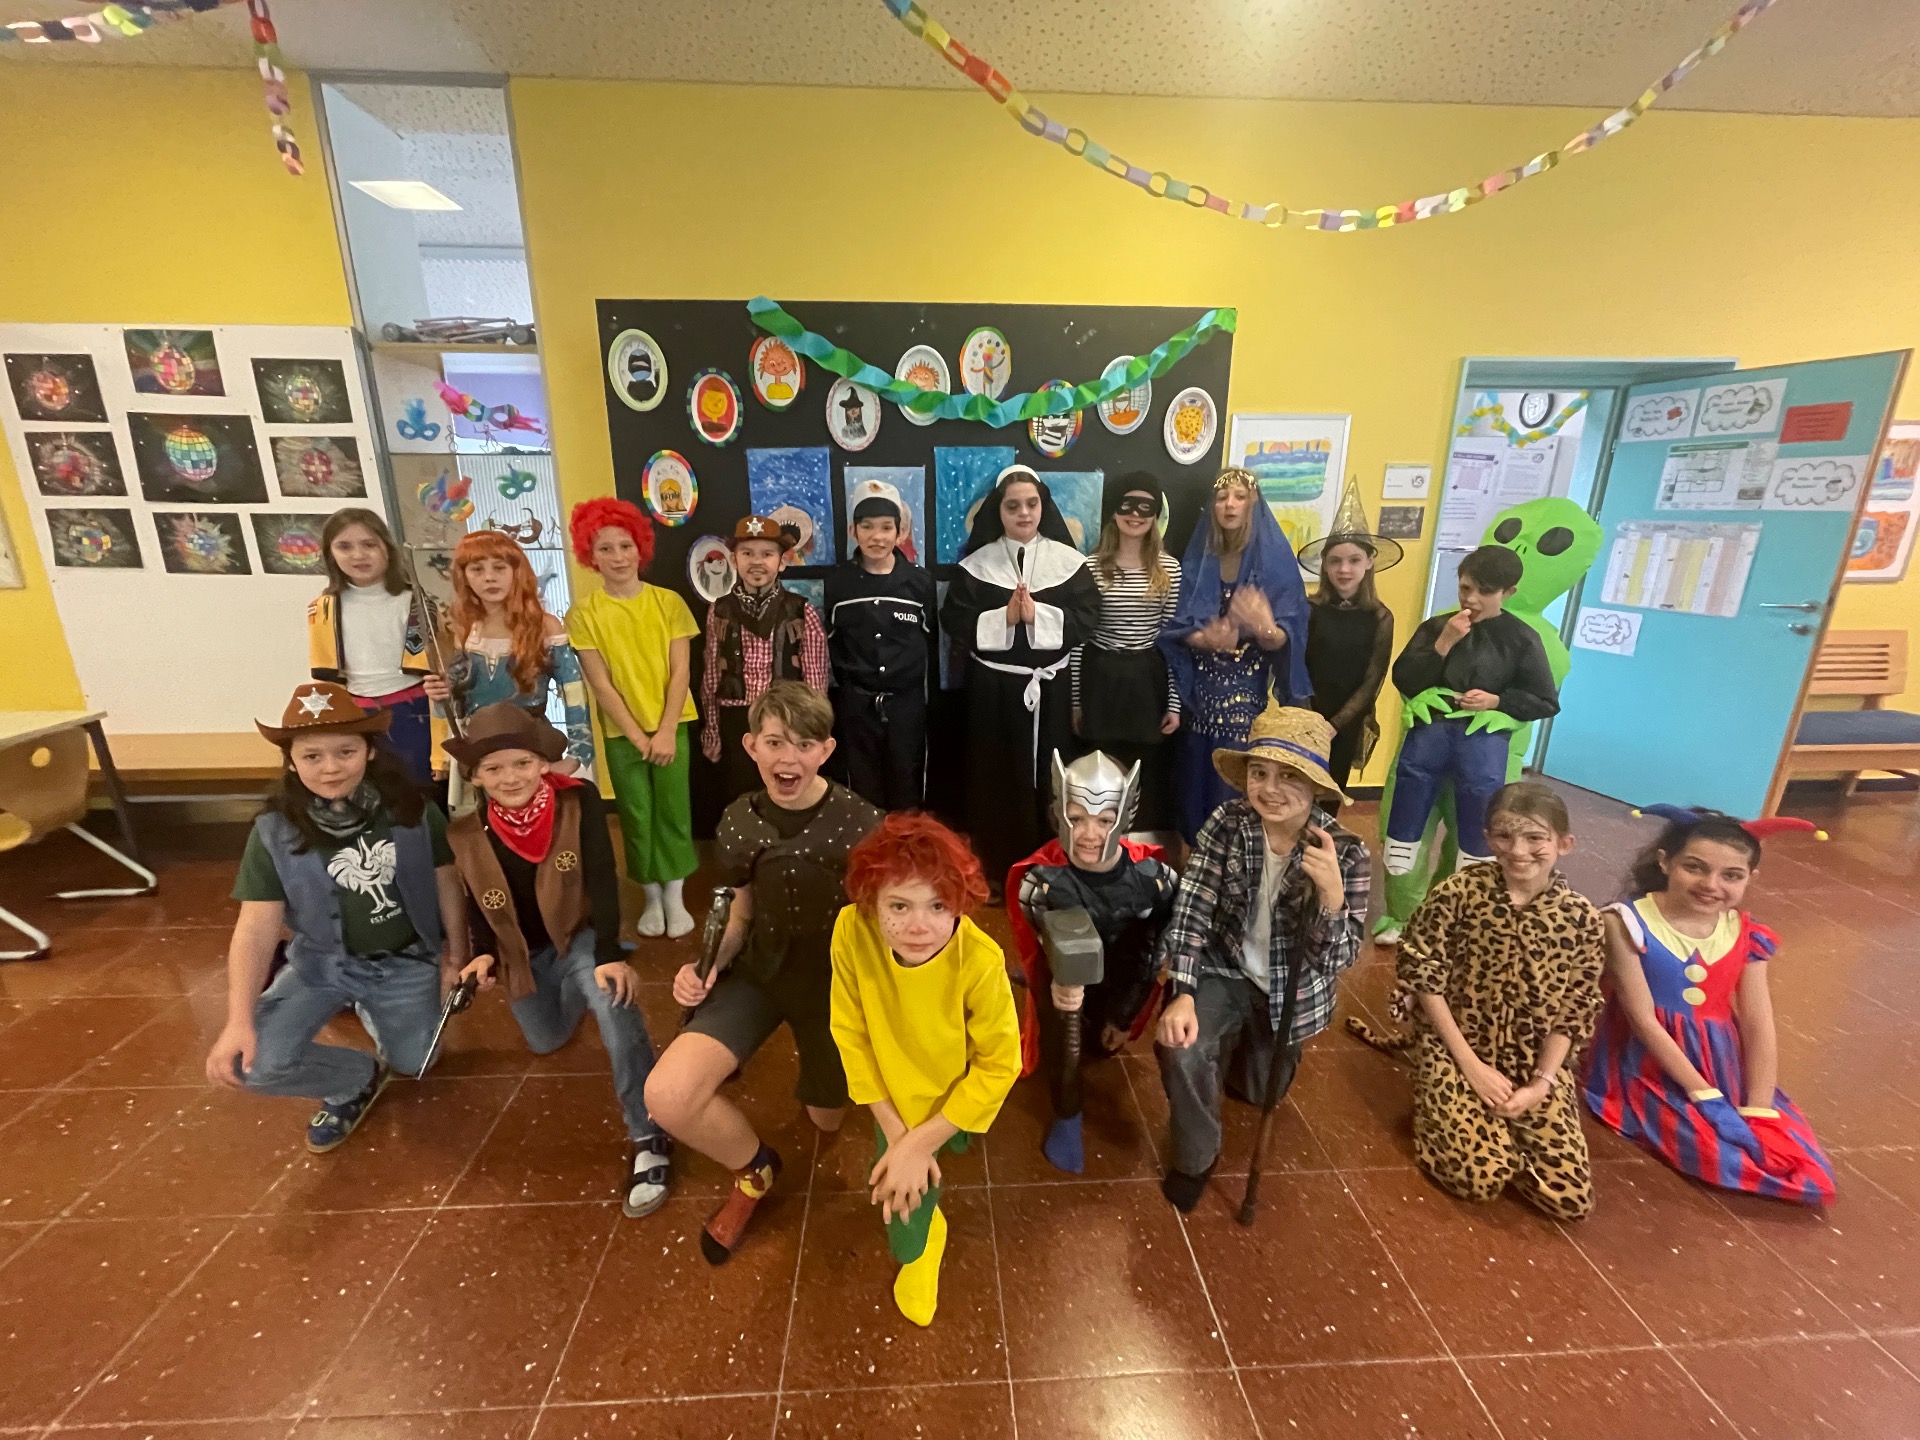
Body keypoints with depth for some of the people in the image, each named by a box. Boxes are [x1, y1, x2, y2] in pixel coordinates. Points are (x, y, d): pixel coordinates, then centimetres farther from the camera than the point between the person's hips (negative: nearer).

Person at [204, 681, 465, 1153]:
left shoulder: (412, 811, -15)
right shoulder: (275, 833, -14)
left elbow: (446, 883, -4)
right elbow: (256, 929, -14)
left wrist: (457, 956, 3)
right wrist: (239, 1020, -23)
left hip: (407, 961, 0)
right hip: (323, 962, 1)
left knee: (414, 1063, 3)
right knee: (254, 1063, -20)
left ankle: (368, 1011, 36)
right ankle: (360, 1079, 12)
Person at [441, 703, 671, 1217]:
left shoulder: (579, 801, -22)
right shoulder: (466, 832, -11)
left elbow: (602, 881, -26)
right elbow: (478, 907, 3)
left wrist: (610, 955, -36)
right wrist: (484, 956, -15)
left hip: (580, 936, -5)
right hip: (523, 954, 5)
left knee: (614, 1002, -34)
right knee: (546, 1043, 21)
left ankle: (647, 1139, -24)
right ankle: (571, 993, 55)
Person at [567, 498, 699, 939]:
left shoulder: (669, 601, -2)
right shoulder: (584, 613, -4)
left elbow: (681, 672, -4)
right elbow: (601, 685, -6)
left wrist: (666, 731, -11)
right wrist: (638, 736, -10)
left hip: (671, 726, 0)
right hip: (621, 732, 0)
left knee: (673, 810, 4)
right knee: (635, 816, 8)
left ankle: (675, 897, 19)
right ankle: (652, 898, 24)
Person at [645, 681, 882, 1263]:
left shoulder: (861, 824, -22)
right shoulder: (739, 821, -9)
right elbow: (742, 915, 5)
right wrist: (709, 966, -12)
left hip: (836, 981, -2)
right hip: (760, 970, 3)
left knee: (827, 1119, 17)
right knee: (667, 1095, -18)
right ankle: (754, 1169, 14)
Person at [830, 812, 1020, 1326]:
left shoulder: (981, 961, -38)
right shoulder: (851, 931, -32)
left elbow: (999, 1066, -23)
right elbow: (851, 1033, -18)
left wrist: (920, 1144, -22)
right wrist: (895, 1133, -17)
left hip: (957, 1095, -1)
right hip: (897, 1093, 2)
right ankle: (920, 1238, 41)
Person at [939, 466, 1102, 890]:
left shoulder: (1068, 560, 2)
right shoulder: (977, 563, 1)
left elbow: (1087, 618, -5)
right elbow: (955, 621, -5)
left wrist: (1038, 615, -17)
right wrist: (1004, 618, -17)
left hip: (1050, 685, 1)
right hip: (993, 687, 0)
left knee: (1046, 776, 8)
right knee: (995, 777, 6)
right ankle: (994, 870, 21)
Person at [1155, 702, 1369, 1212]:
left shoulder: (1346, 852, -22)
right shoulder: (1227, 823, -21)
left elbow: (1336, 960, -22)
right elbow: (1191, 911, -21)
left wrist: (1332, 892, -41)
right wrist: (1182, 995, -32)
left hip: (1293, 990, 1)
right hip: (1225, 971, -1)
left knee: (1260, 1092, 23)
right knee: (1182, 1051, -28)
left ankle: (1246, 1047, 60)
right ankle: (1196, 1158, 3)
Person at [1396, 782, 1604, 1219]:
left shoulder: (1581, 917, -7)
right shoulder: (1459, 891, -16)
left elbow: (1573, 1012, 0)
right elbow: (1423, 977, -11)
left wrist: (1540, 1083, -10)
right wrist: (1470, 1065, -12)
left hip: (1535, 1065, 3)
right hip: (1454, 1050, -3)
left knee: (1571, 1196, -5)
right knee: (1481, 1176, -16)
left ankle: (1501, 1128, 22)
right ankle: (1438, 1105, 14)